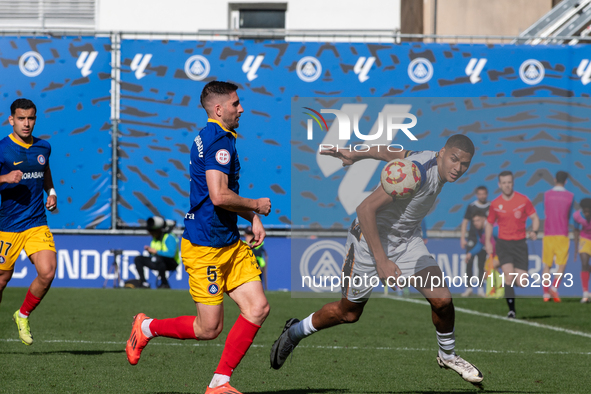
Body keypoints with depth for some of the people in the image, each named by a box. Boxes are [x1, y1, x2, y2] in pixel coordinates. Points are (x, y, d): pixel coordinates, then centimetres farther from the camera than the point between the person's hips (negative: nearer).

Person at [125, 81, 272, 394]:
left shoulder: (213, 137, 16)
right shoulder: (219, 140, -17)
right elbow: (219, 196, -26)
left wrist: (252, 218, 15)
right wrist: (256, 205, -10)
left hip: (230, 243, 10)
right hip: (205, 246, -10)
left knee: (258, 308, 0)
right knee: (209, 328, -5)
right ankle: (147, 328, 18)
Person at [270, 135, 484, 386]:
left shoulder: (433, 160, -7)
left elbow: (388, 153, 9)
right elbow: (366, 209, -36)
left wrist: (354, 155, 24)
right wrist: (381, 261, -37)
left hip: (407, 239, 7)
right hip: (371, 239, -7)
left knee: (442, 299, -9)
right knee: (349, 312, 11)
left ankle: (447, 356, 18)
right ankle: (294, 333, 37)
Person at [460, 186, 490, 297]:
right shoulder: (471, 206, 4)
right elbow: (465, 222, 6)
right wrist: (462, 238, 0)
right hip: (472, 238, 0)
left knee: (482, 265, 1)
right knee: (469, 263, -5)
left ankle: (481, 289, 6)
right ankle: (468, 287, 1)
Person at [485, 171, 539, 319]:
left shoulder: (523, 200, -2)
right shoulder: (495, 204, 2)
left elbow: (535, 218, 4)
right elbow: (489, 223, 15)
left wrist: (534, 231, -16)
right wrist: (488, 242, 3)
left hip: (520, 244, 0)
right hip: (503, 244, 0)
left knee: (521, 282, -5)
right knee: (509, 276, -18)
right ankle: (511, 309, -9)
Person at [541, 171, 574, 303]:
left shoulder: (547, 195, 2)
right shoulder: (570, 196, 0)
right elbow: (569, 216, 11)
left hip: (548, 235, 1)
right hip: (562, 235, -1)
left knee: (547, 265, 9)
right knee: (561, 265, 2)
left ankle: (546, 293, 5)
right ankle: (555, 287, -19)